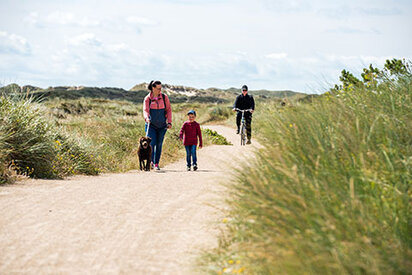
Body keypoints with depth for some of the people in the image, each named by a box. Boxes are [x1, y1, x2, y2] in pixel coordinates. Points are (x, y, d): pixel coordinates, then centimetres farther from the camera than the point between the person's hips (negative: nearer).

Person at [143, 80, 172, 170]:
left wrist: (169, 122, -5)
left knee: (159, 144, 4)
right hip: (151, 125, -1)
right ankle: (151, 161, 7)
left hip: (162, 125, 2)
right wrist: (146, 118, -37)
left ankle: (156, 163, 13)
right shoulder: (147, 99, -6)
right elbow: (145, 110, -14)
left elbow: (168, 110, 3)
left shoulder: (164, 97, -2)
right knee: (151, 143, -13)